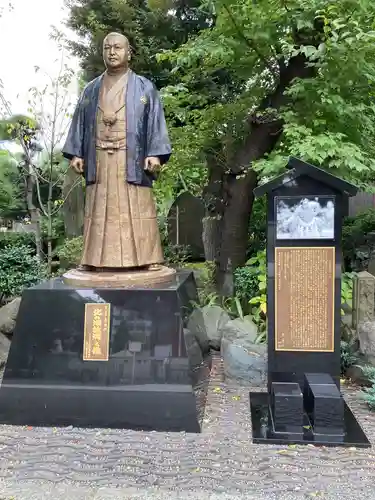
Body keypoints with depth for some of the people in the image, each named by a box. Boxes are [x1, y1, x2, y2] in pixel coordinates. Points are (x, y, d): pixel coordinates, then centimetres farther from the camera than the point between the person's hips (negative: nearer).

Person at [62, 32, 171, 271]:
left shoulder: (144, 87, 9)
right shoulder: (92, 89, 18)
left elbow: (155, 121, 1)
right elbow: (80, 122, 15)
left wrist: (155, 153, -12)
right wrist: (76, 153, 3)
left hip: (132, 158, -3)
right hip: (99, 159, 3)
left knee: (137, 209, -6)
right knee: (100, 210, 1)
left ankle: (147, 258, -2)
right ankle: (97, 259, 5)